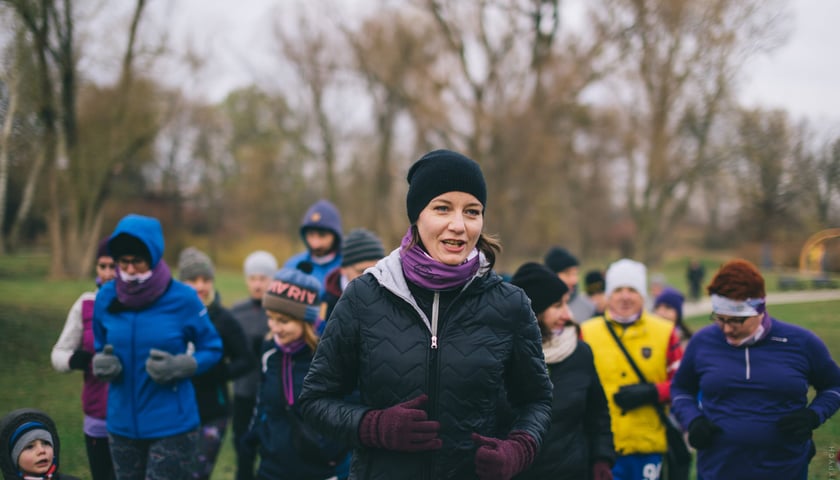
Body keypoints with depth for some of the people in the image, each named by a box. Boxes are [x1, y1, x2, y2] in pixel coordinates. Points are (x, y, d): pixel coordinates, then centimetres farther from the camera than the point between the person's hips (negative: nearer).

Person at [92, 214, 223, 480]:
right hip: (122, 423, 4)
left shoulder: (182, 298, -11)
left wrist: (180, 366, -19)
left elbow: (213, 349, -1)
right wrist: (102, 364, -10)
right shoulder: (106, 297, -1)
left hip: (172, 425, -4)